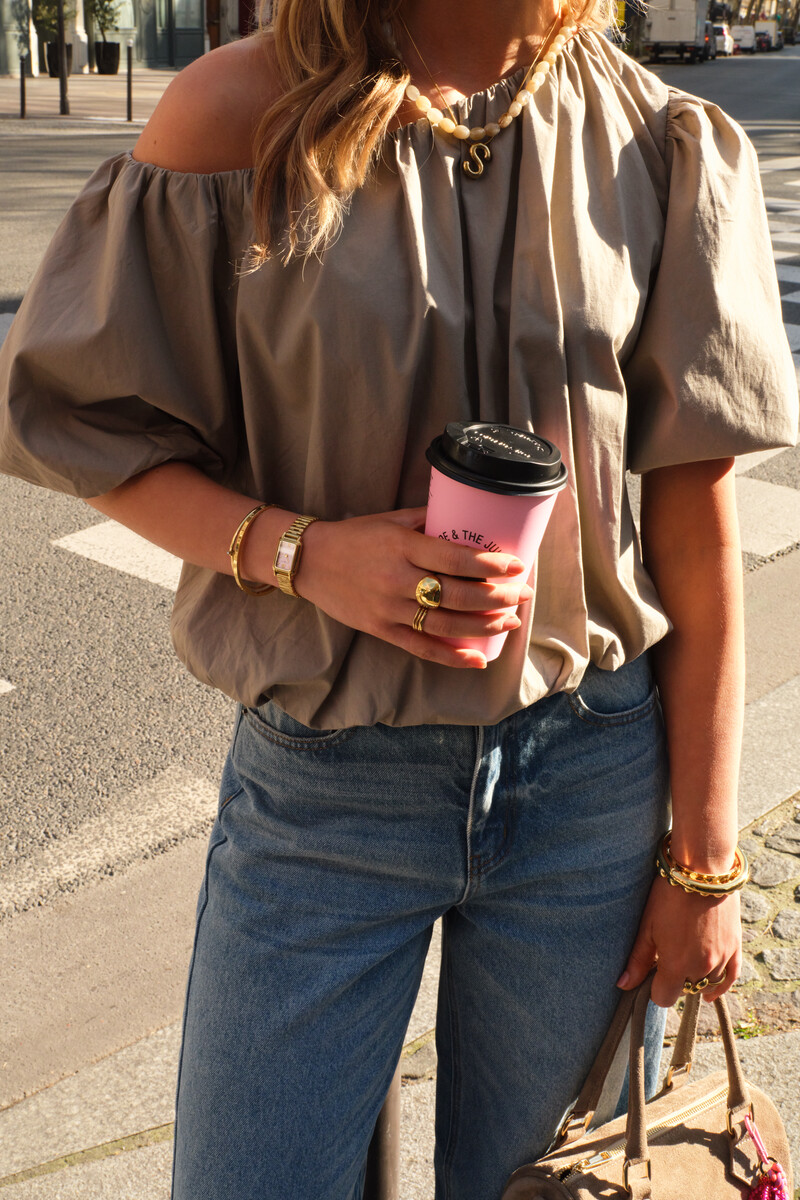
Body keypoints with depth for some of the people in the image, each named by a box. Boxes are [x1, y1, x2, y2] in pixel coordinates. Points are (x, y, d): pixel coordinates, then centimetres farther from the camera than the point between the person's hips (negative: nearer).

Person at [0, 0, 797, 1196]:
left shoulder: (661, 143, -3)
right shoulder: (239, 116, -7)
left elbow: (696, 524, -2)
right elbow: (99, 427, -1)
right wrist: (299, 550, -20)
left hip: (593, 774, 2)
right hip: (317, 778, -1)